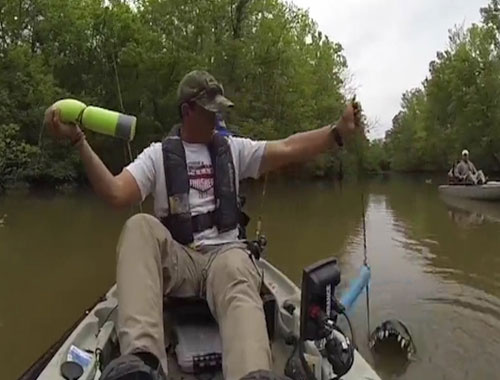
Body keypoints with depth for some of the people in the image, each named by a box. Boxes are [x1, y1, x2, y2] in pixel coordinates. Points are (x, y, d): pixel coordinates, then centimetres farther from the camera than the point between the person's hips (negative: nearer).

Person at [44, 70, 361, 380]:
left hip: (225, 253, 1)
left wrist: (339, 132, -8)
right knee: (140, 227, -32)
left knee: (238, 275, -37)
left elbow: (287, 149, 4)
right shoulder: (157, 155, 10)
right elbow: (116, 193, -4)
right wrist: (79, 141, -12)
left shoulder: (234, 149, 14)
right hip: (176, 259, 0)